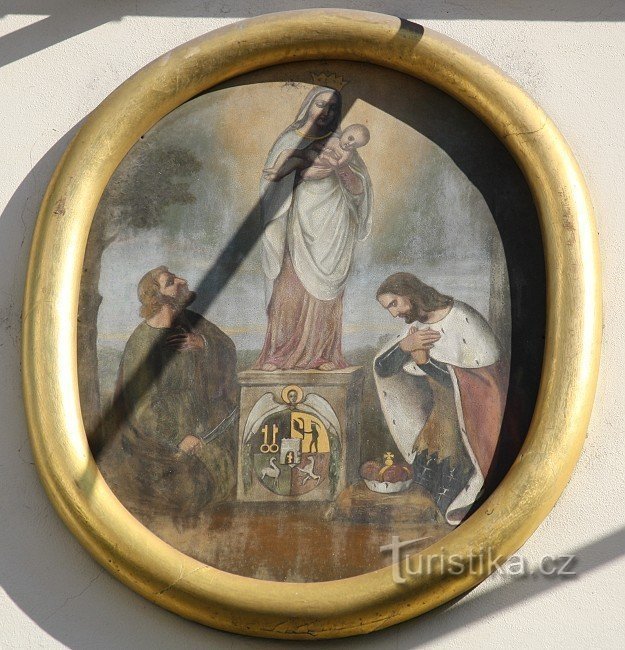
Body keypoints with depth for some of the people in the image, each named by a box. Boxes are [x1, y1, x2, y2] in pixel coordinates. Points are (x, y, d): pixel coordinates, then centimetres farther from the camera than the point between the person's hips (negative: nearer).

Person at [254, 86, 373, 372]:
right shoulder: (289, 141, 9)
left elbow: (358, 187, 6)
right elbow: (272, 181, 1)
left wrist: (343, 169, -14)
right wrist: (303, 173, -15)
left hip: (331, 225, 1)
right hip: (299, 223, -1)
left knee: (325, 292, -4)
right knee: (290, 288, -9)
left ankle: (323, 354, -4)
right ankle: (279, 354, -9)